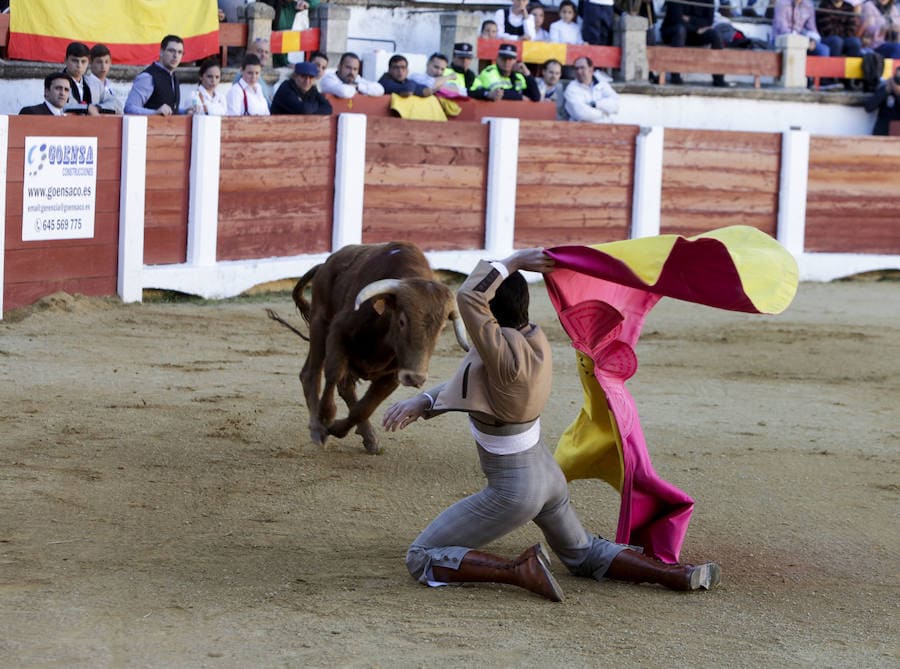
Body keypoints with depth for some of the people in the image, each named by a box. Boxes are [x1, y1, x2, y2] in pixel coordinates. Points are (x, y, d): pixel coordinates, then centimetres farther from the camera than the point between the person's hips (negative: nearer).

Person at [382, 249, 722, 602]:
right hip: (546, 476, 9)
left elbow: (467, 297, -41)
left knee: (421, 561, -1)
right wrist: (422, 402, -3)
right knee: (584, 555, 31)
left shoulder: (505, 355, -31)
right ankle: (680, 575, 16)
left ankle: (521, 571, -13)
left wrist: (514, 261, -27)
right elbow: (477, 381, 7)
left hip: (512, 491, -9)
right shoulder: (531, 338, -5)